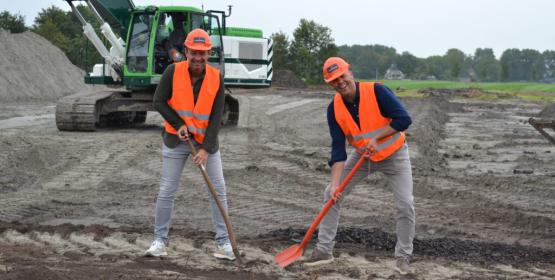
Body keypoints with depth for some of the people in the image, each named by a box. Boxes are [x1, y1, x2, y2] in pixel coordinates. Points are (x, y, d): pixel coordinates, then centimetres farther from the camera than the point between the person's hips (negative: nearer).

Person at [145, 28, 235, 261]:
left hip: (206, 139, 1)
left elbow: (216, 117, -11)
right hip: (176, 139, -1)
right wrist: (178, 125, -17)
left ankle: (223, 242, 9)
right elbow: (159, 102, -7)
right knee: (167, 190, 1)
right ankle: (160, 240, 13)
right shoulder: (173, 72, -12)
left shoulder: (216, 78, -9)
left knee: (219, 190, 0)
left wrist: (206, 148, -18)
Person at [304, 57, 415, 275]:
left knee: (405, 205, -12)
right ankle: (324, 250, 9)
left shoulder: (376, 92, -25)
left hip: (393, 155, -4)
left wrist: (376, 138, -30)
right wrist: (335, 183, -26)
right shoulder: (334, 109, -14)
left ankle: (403, 256, 8)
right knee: (331, 194, -2)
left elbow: (404, 119, -28)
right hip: (362, 156, 4)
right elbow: (338, 149, -17)